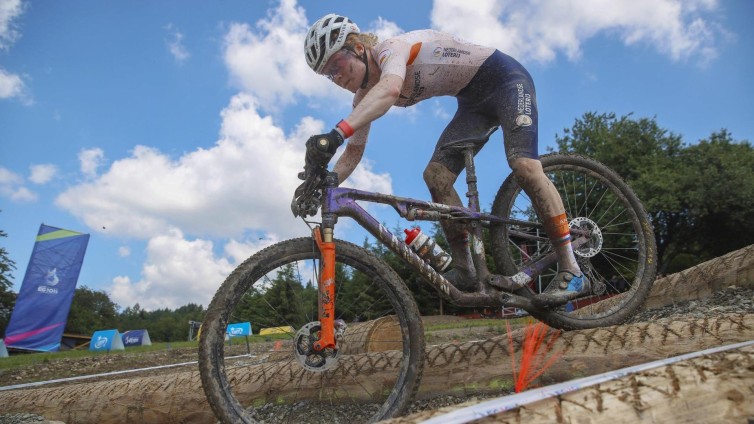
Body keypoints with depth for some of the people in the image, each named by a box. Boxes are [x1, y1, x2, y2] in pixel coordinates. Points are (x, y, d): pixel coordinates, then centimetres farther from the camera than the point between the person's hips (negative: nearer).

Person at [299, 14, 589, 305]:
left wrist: (335, 134, -62)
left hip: (505, 77, -7)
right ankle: (465, 273, -2)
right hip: (474, 100, 8)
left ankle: (572, 272, -20)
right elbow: (354, 152, -1)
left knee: (523, 164, -29)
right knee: (435, 176, -9)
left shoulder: (391, 48, -27)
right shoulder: (365, 95, -3)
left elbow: (390, 90, -50)